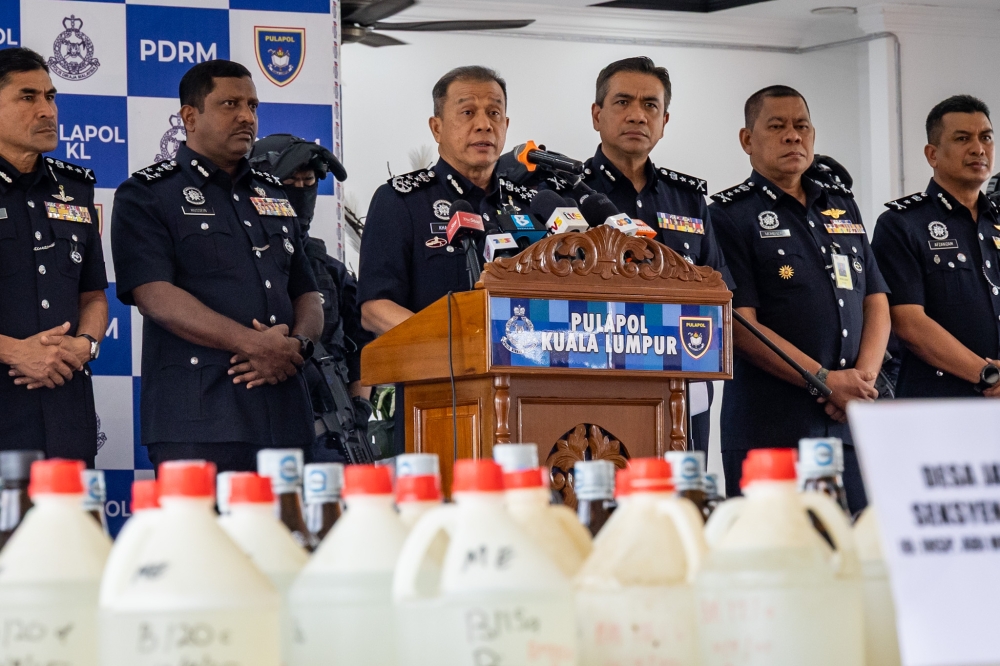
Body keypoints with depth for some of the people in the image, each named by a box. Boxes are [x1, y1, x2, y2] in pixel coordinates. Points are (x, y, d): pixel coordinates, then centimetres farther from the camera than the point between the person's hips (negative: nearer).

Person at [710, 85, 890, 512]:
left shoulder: (842, 205, 18)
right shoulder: (730, 215, -1)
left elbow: (876, 301, 16)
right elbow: (740, 326, -10)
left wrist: (863, 377, -3)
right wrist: (825, 380, -13)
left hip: (852, 419, 5)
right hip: (769, 425, -5)